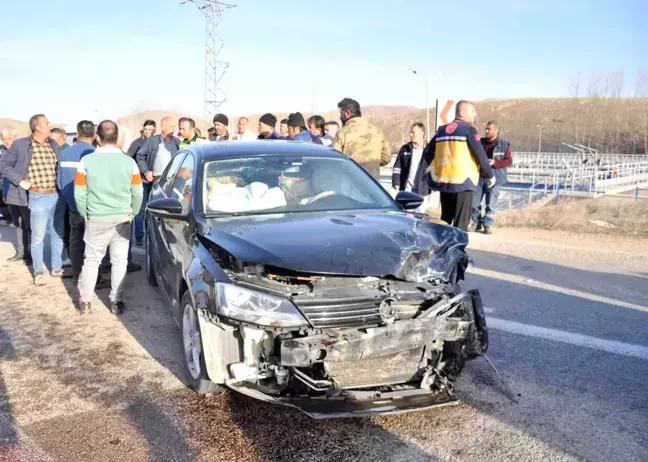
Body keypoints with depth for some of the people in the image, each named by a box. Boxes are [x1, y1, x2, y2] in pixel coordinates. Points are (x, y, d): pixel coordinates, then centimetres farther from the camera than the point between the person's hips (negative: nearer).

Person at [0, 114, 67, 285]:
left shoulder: (53, 145, 9)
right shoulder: (21, 144, -6)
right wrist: (20, 180, -12)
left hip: (56, 196, 5)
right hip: (38, 198, -5)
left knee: (57, 234, 13)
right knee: (38, 237, 5)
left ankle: (57, 268, 27)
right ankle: (38, 272, 19)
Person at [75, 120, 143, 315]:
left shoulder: (86, 161, -8)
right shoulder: (129, 162, -6)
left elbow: (79, 193, -3)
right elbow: (137, 194, 0)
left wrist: (85, 215, 13)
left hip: (96, 219, 0)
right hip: (122, 219, 0)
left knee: (91, 260, 12)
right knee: (119, 261, 8)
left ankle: (85, 301, 19)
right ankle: (116, 302, 12)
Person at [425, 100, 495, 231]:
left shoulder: (441, 130, 15)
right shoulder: (469, 129, -4)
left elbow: (428, 154, 15)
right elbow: (481, 155, -8)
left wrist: (434, 171, 25)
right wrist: (490, 175, 5)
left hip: (443, 181, 6)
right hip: (463, 182, -6)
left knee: (445, 220, 17)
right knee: (461, 222, -2)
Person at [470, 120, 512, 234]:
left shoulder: (504, 145, 1)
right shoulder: (480, 142, 9)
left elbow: (509, 161, -3)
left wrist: (495, 163, -18)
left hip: (494, 178, -3)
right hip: (479, 177, 3)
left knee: (491, 204, -2)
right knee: (474, 202, 3)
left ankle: (488, 225, 8)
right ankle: (476, 223, 17)